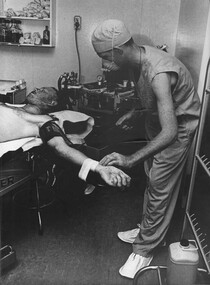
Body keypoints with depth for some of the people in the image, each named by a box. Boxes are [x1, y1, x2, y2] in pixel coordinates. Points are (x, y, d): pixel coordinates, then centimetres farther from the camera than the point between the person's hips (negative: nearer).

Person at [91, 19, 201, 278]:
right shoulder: (135, 61, -9)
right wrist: (134, 112, 3)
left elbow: (169, 133, -41)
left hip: (177, 126, -8)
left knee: (160, 188, -2)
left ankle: (145, 250, 15)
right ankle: (147, 229, 36)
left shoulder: (158, 73, -37)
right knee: (152, 178, 17)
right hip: (156, 120, 8)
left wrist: (131, 159, -44)